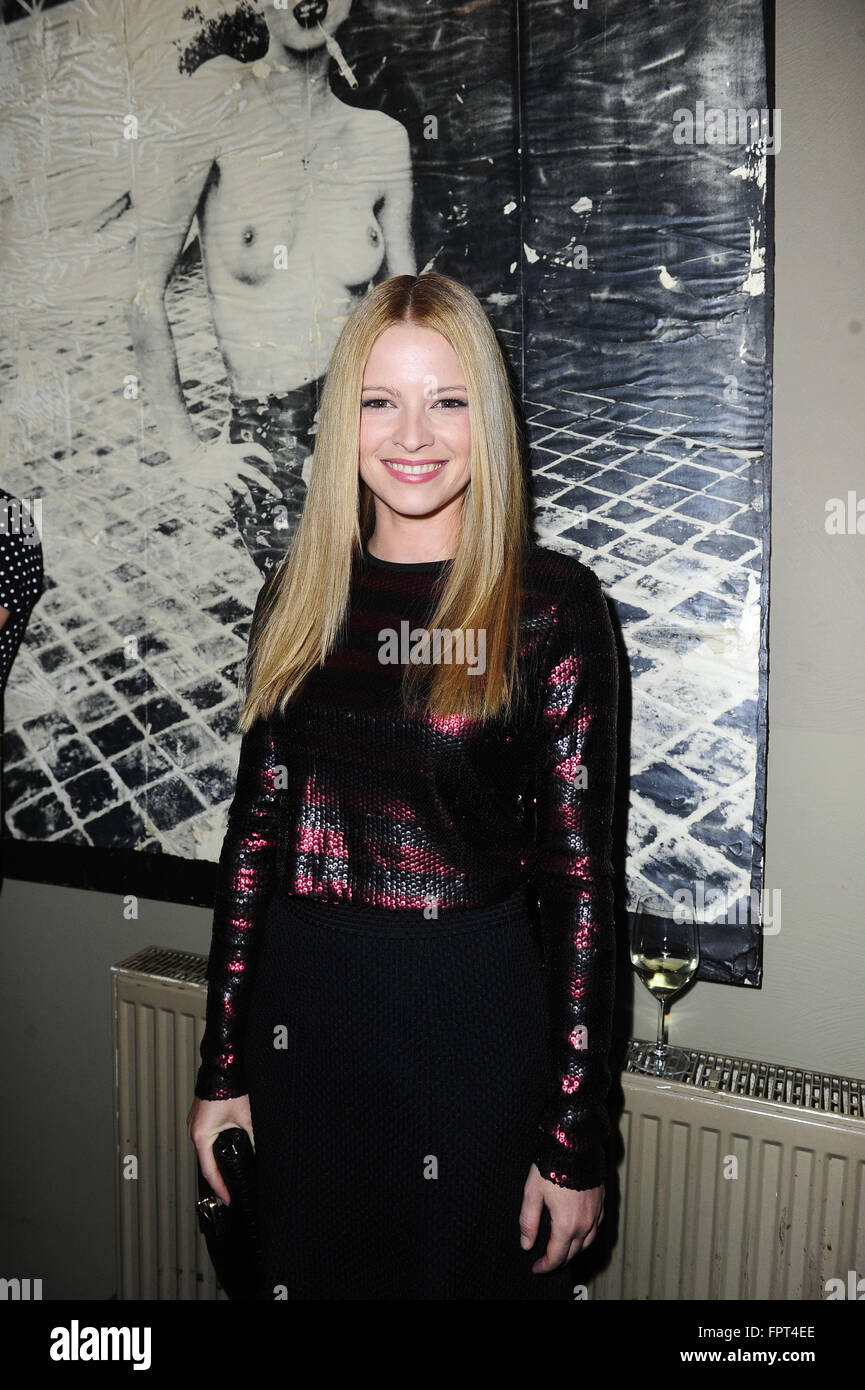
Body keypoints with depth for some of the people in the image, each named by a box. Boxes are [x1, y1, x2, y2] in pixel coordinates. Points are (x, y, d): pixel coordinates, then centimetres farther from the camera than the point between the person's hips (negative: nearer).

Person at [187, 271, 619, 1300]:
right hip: (300, 1013, 4)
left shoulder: (552, 605, -11)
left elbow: (580, 874, -10)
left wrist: (576, 1137, -9)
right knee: (311, 1270, 22)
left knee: (473, 1272, 17)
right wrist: (221, 1069, 7)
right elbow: (255, 830, 5)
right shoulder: (297, 596, 1)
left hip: (477, 1021, -3)